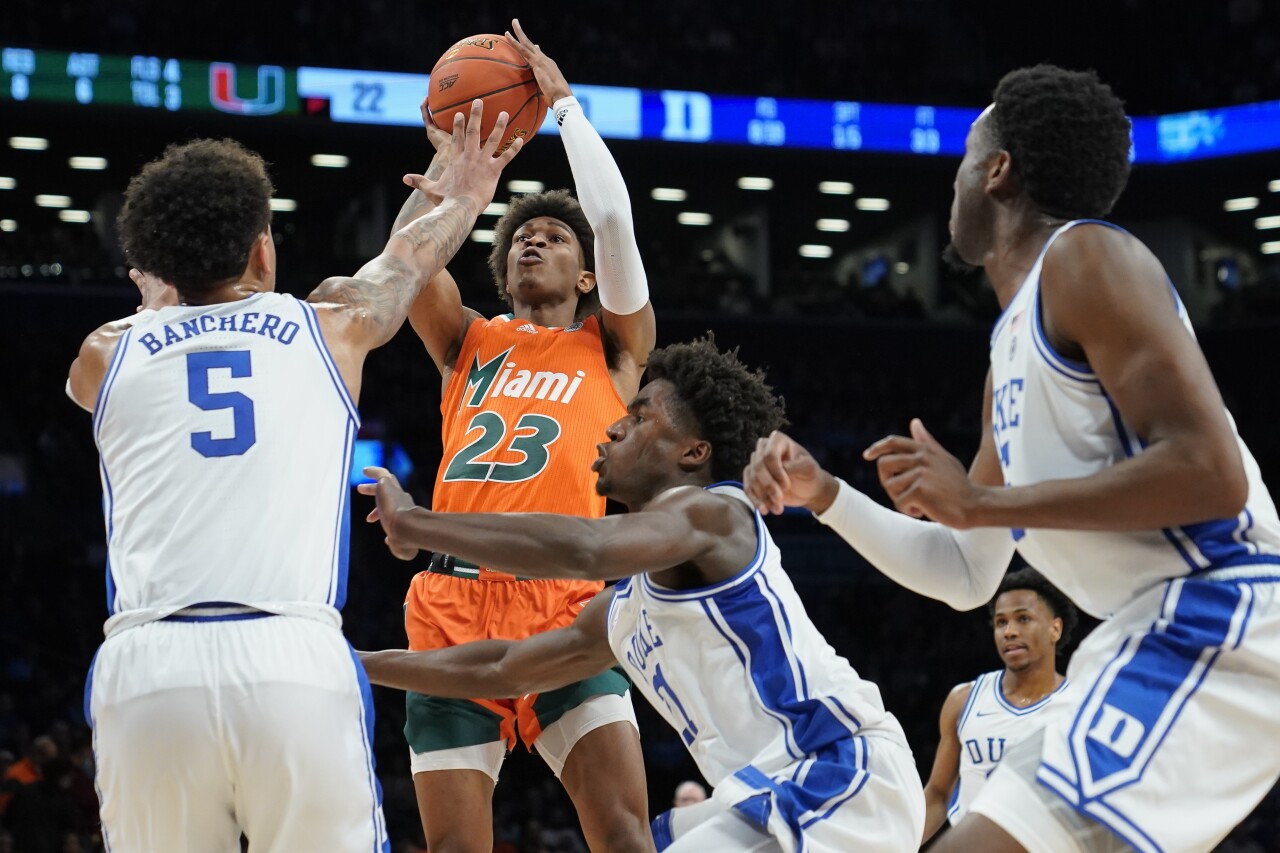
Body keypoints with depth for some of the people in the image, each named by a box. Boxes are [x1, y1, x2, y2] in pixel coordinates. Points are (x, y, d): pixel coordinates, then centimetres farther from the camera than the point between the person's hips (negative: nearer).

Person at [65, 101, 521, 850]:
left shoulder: (107, 355, 19)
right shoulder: (331, 327, 19)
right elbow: (408, 257, 41)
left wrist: (160, 299, 66)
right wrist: (467, 197, 60)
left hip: (145, 667, 1)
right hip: (293, 661, -1)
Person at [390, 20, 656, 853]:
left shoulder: (613, 347, 16)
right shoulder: (469, 342, 23)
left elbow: (614, 219, 3)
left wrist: (564, 103, 10)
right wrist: (451, 158, 7)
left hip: (565, 603, -2)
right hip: (453, 605, 2)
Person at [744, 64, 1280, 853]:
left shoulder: (1084, 257, -7)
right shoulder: (1014, 345, 23)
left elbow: (1210, 474, -19)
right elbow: (966, 575, 29)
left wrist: (983, 501, -14)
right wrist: (824, 495, 18)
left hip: (1215, 618, -11)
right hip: (1160, 631, 11)